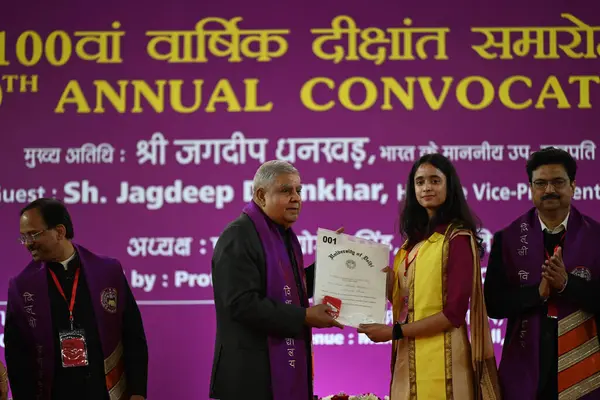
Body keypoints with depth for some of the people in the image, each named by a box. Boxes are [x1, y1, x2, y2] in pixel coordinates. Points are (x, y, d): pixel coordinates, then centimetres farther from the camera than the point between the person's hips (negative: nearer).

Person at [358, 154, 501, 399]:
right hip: (409, 357, 7)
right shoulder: (416, 237, 12)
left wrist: (394, 331, -14)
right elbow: (402, 299, 12)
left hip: (440, 358, -7)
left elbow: (454, 312, -16)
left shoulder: (458, 238, -11)